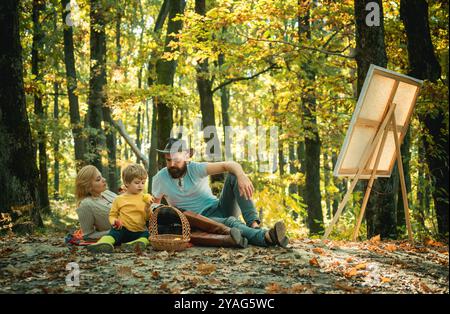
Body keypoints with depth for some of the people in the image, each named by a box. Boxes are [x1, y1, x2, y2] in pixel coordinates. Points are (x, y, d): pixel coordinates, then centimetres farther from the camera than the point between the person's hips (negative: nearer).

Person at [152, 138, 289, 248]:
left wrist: (242, 176, -40)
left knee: (234, 176, -21)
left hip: (219, 208, 3)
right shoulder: (160, 179, -3)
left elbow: (229, 165, -18)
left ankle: (254, 225, -37)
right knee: (230, 222, -36)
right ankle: (267, 237, -64)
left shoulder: (196, 169, -6)